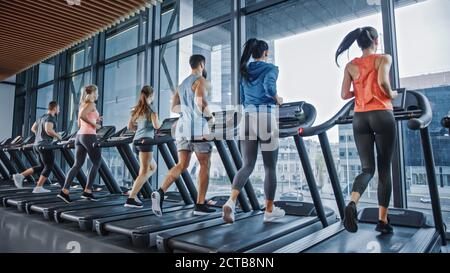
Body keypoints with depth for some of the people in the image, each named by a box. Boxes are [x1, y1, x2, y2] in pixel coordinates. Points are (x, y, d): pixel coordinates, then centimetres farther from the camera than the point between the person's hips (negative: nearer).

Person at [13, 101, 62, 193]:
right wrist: (57, 136, -13)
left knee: (42, 166, 19)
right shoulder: (50, 118, -12)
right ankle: (38, 188, 1)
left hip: (37, 144, 9)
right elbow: (48, 130, -28)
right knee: (49, 167, 0)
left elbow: (33, 128, 25)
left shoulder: (42, 117, 17)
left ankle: (20, 176, 14)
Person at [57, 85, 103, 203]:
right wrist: (94, 124, -15)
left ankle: (64, 191, 0)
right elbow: (82, 115, -24)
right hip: (89, 136, -8)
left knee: (77, 164, 7)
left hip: (80, 135, 8)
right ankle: (87, 191, 3)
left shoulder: (82, 105, 21)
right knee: (96, 163, 2)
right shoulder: (91, 104, -6)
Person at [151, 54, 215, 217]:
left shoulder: (182, 84, 22)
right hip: (197, 128, -7)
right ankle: (200, 205, 7)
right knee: (205, 165, 4)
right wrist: (209, 116, -5)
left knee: (182, 165, 5)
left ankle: (160, 193, -16)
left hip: (182, 127, 7)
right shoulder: (201, 80, -3)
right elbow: (201, 101, -21)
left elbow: (174, 107, 20)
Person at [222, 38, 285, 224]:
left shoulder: (244, 71, 18)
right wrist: (278, 99, -2)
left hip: (247, 117, 5)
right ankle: (270, 210, 19)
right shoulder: (270, 68, 1)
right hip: (266, 117, -5)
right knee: (270, 167, 8)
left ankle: (231, 202, -16)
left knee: (247, 165, 6)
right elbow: (269, 86, -20)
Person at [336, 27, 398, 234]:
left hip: (359, 118, 3)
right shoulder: (384, 58, 2)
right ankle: (382, 221, 10)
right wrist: (391, 95, 2)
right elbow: (382, 81, -17)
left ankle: (352, 204, -21)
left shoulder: (351, 65, 11)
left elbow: (344, 95, 4)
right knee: (384, 169, 6)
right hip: (381, 115, -3)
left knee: (367, 168, 6)